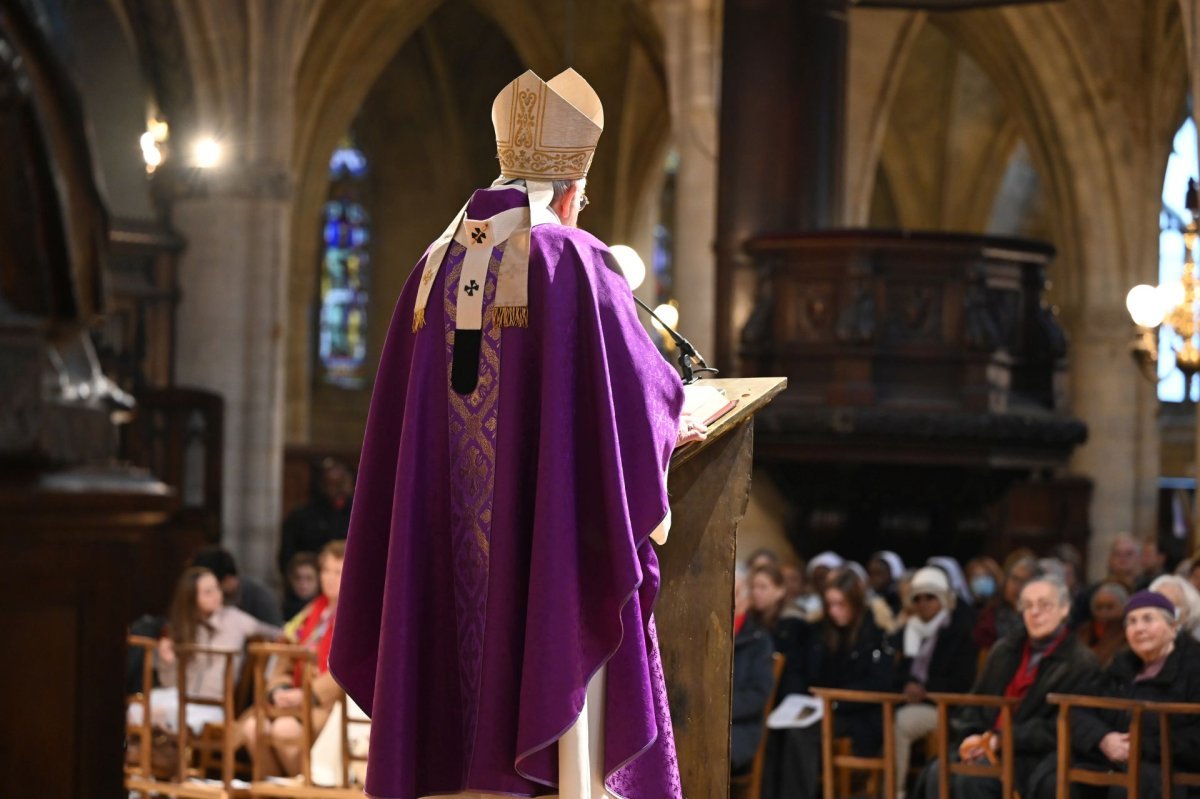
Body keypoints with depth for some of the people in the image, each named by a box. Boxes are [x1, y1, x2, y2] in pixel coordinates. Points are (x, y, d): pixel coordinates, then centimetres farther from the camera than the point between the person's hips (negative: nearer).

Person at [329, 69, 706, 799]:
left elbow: (408, 410, 12)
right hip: (558, 527, -5)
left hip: (455, 533, 5)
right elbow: (636, 380, -7)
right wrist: (669, 426, 12)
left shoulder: (437, 266, 8)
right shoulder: (574, 261, -9)